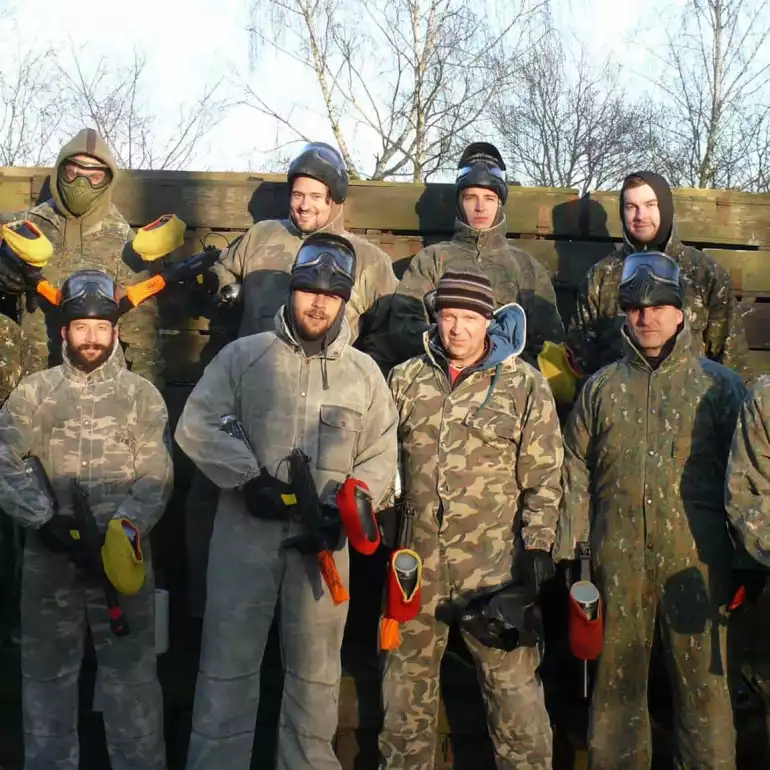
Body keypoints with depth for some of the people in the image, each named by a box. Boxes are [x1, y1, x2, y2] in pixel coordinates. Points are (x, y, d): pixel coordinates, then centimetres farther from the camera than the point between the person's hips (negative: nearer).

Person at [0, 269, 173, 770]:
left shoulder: (142, 394, 4)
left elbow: (156, 478, -2)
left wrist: (123, 532, -16)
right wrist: (46, 521, -14)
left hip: (123, 551, -1)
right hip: (50, 554, 1)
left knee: (131, 672, 3)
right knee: (48, 670, 13)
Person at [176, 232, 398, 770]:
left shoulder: (365, 372, 8)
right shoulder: (244, 355, 2)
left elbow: (380, 459, 8)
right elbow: (197, 426, -4)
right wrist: (249, 478, -14)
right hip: (247, 527, -2)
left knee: (316, 664, 13)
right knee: (229, 656, 5)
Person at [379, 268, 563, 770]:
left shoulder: (525, 384, -1)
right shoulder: (406, 380, 7)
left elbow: (544, 476, -1)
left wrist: (539, 544, -7)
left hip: (495, 560, -3)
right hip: (417, 558, 3)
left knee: (512, 678, 1)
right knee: (408, 674, 16)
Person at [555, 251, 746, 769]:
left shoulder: (718, 384, 6)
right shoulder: (601, 388, 12)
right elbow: (577, 474, 10)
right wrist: (571, 558, 3)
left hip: (694, 560, -2)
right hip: (618, 564, 2)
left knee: (704, 682, 2)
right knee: (618, 683, 10)